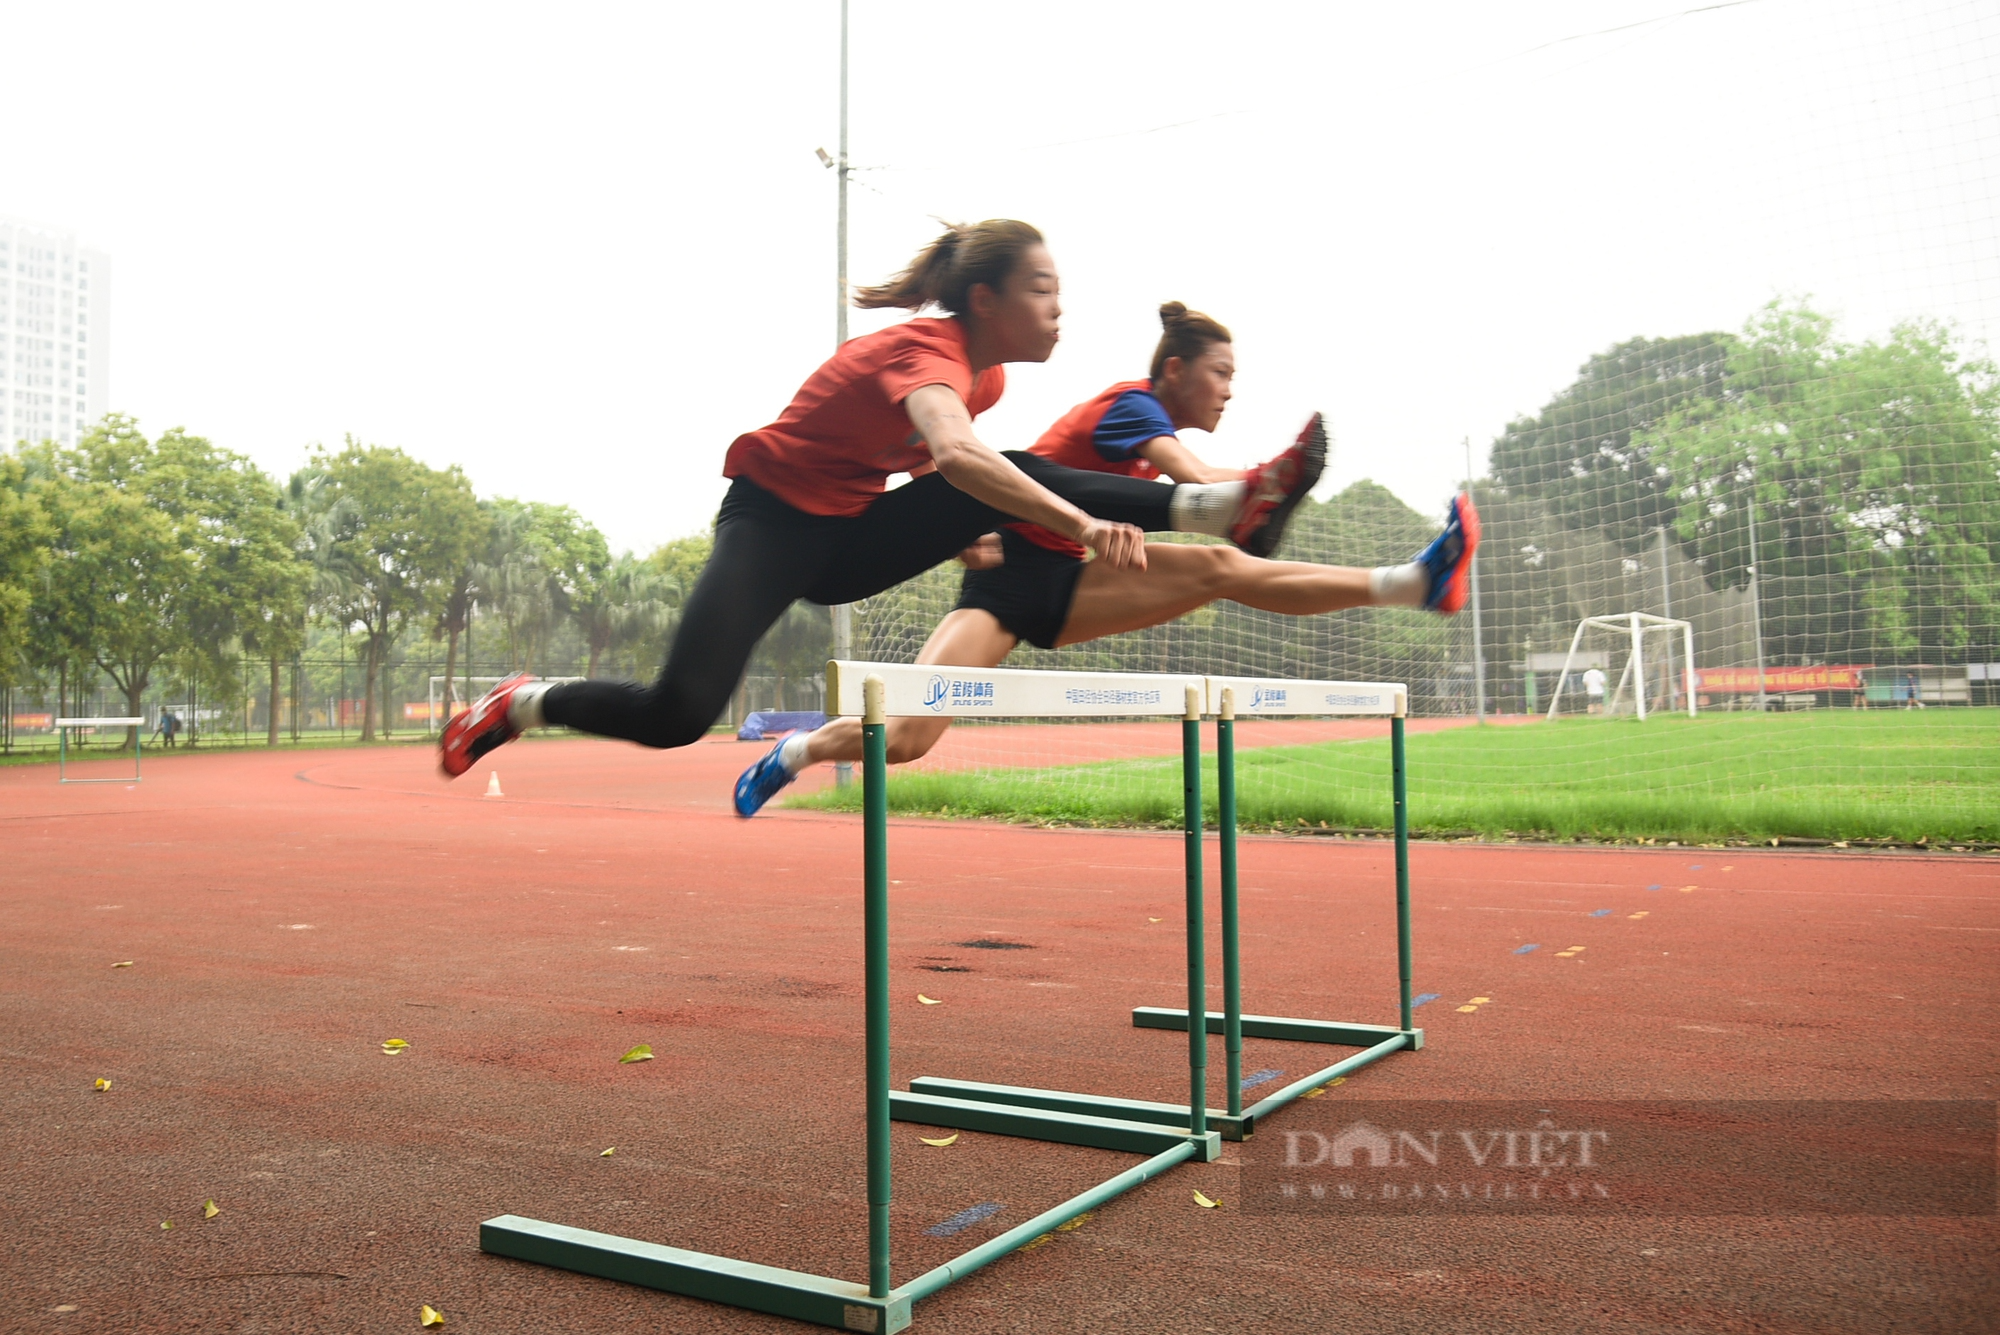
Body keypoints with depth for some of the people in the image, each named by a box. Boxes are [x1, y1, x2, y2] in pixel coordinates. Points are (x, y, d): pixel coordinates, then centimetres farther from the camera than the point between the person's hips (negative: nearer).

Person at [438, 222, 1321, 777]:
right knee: (677, 716, -21)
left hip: (851, 536, 7)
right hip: (773, 520, -7)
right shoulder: (928, 352, -25)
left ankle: (1228, 509, -23)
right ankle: (520, 706, 6)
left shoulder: (986, 371, 2)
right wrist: (1080, 524, -56)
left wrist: (960, 532, 13)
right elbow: (955, 454, -48)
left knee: (1022, 477, -15)